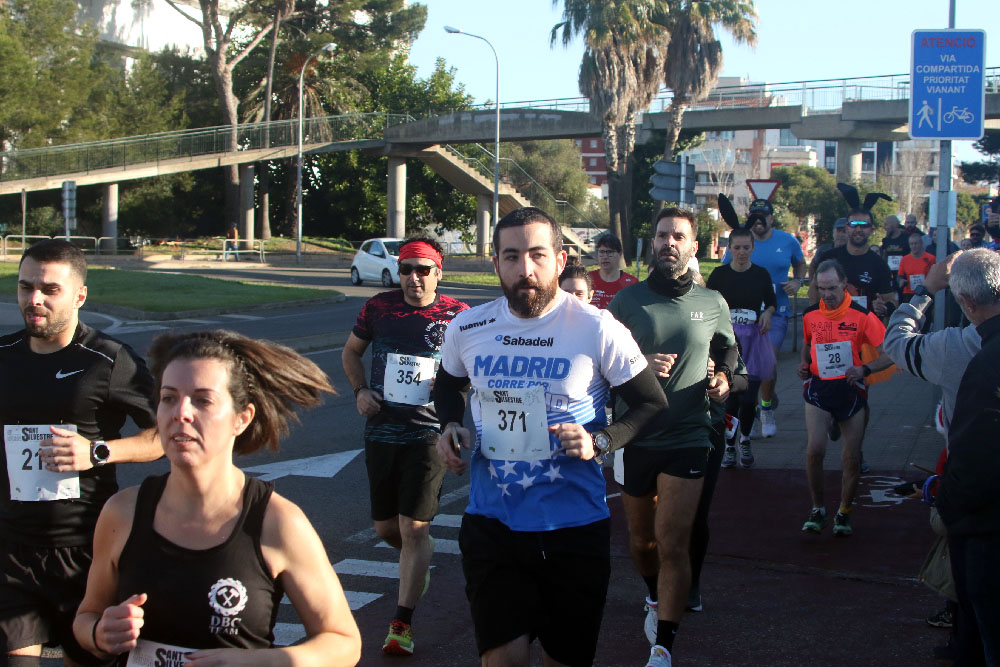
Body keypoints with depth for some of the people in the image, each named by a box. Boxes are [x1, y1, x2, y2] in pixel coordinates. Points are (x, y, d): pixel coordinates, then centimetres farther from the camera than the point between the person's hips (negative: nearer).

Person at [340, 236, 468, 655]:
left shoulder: (458, 315, -4)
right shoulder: (379, 307, 2)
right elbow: (351, 351, 18)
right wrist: (360, 390, 2)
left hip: (427, 434, -3)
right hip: (381, 431, 4)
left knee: (414, 526, -9)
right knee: (386, 527, 13)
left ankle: (402, 624, 0)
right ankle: (418, 566, 47)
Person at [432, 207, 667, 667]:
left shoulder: (598, 331, -9)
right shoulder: (467, 329, 0)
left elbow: (652, 404, -1)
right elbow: (448, 385, 22)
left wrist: (600, 441, -17)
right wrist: (450, 426, 1)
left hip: (574, 527, -1)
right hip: (492, 522, 1)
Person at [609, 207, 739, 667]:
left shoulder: (712, 303, 4)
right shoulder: (627, 301, -2)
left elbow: (727, 348, 21)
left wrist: (725, 377, 0)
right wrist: (640, 367, -19)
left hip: (687, 438, -1)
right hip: (636, 437, 1)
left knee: (672, 543, -10)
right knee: (640, 540, 15)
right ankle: (656, 597, 46)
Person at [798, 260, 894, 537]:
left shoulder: (862, 315, -8)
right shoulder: (810, 315, 2)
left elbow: (889, 354, -7)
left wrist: (864, 369, -22)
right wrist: (804, 364, 3)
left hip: (850, 389, -1)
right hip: (818, 388, 1)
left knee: (852, 457, 2)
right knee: (814, 449, -16)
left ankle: (844, 512, 24)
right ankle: (817, 509, 4)